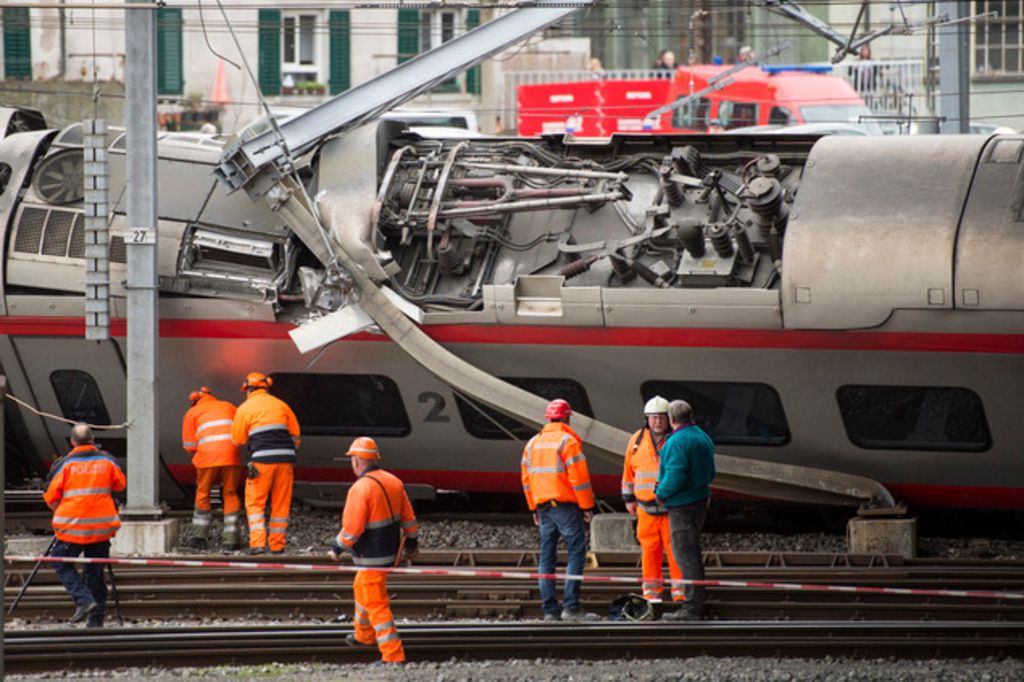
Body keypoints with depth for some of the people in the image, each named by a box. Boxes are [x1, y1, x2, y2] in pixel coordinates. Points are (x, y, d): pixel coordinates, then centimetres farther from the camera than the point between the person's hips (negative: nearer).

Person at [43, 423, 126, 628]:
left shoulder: (66, 463, -5)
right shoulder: (107, 460, 3)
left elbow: (51, 497, -2)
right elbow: (120, 485, 17)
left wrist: (60, 511, 16)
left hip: (72, 526, -3)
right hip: (102, 526, 3)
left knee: (61, 563, 11)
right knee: (96, 570, 11)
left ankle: (84, 600, -8)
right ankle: (96, 618, 11)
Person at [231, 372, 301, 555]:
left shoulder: (245, 409, 5)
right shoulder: (280, 405, 14)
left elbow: (237, 440, 8)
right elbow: (295, 433, 15)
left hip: (262, 459, -3)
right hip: (285, 457, 3)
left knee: (255, 503, 3)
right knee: (281, 504, 10)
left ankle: (258, 543, -11)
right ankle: (277, 545, 10)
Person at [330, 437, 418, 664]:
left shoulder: (360, 488, -22)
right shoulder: (393, 482, 3)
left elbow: (351, 528, -22)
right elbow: (408, 517, 10)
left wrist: (337, 547, -6)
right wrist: (411, 542, 21)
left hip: (372, 557, -9)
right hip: (391, 550, 9)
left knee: (376, 604, -4)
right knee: (361, 589, 29)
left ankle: (393, 655, -6)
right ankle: (364, 635, 47)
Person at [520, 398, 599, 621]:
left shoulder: (533, 443, 14)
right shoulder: (567, 441, -9)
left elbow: (526, 478, 17)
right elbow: (579, 477, -12)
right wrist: (587, 506, -6)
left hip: (543, 507, 7)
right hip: (565, 505, -7)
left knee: (547, 557, 8)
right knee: (576, 553, -6)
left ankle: (550, 609, 7)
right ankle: (571, 607, -15)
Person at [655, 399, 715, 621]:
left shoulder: (677, 442, -18)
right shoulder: (703, 437, 12)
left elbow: (675, 476, -25)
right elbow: (710, 473, 17)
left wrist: (661, 493, -8)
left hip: (682, 506, -10)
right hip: (700, 501, 10)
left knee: (686, 555, -7)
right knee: (692, 553, 19)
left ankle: (692, 608, -8)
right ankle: (695, 605, 25)